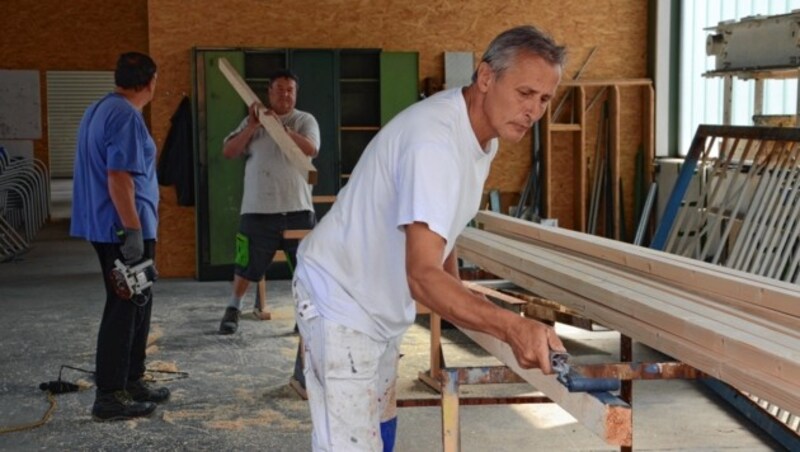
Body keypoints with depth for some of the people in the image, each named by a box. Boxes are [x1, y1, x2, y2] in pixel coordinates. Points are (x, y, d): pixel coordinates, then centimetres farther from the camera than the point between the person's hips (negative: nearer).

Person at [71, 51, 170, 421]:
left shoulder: (99, 110, 15)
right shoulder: (126, 116, -17)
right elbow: (118, 177, -24)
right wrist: (133, 230, -24)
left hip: (107, 227, 10)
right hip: (124, 228, -10)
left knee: (136, 304, 17)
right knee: (125, 308, -4)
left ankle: (131, 382, 25)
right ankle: (109, 396, 0)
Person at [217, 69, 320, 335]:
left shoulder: (305, 120, 3)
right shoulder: (252, 121, 9)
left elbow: (311, 150, -16)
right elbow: (229, 152, -1)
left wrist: (281, 127, -24)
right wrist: (252, 127, -13)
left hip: (297, 209, -1)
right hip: (258, 209, 1)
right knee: (247, 265, 10)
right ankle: (233, 309, 28)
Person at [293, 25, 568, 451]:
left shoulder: (484, 132, 0)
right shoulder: (433, 140, -31)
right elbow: (422, 275, -39)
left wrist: (458, 294, 11)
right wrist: (511, 327, -50)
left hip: (383, 305, 10)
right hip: (340, 301, -10)